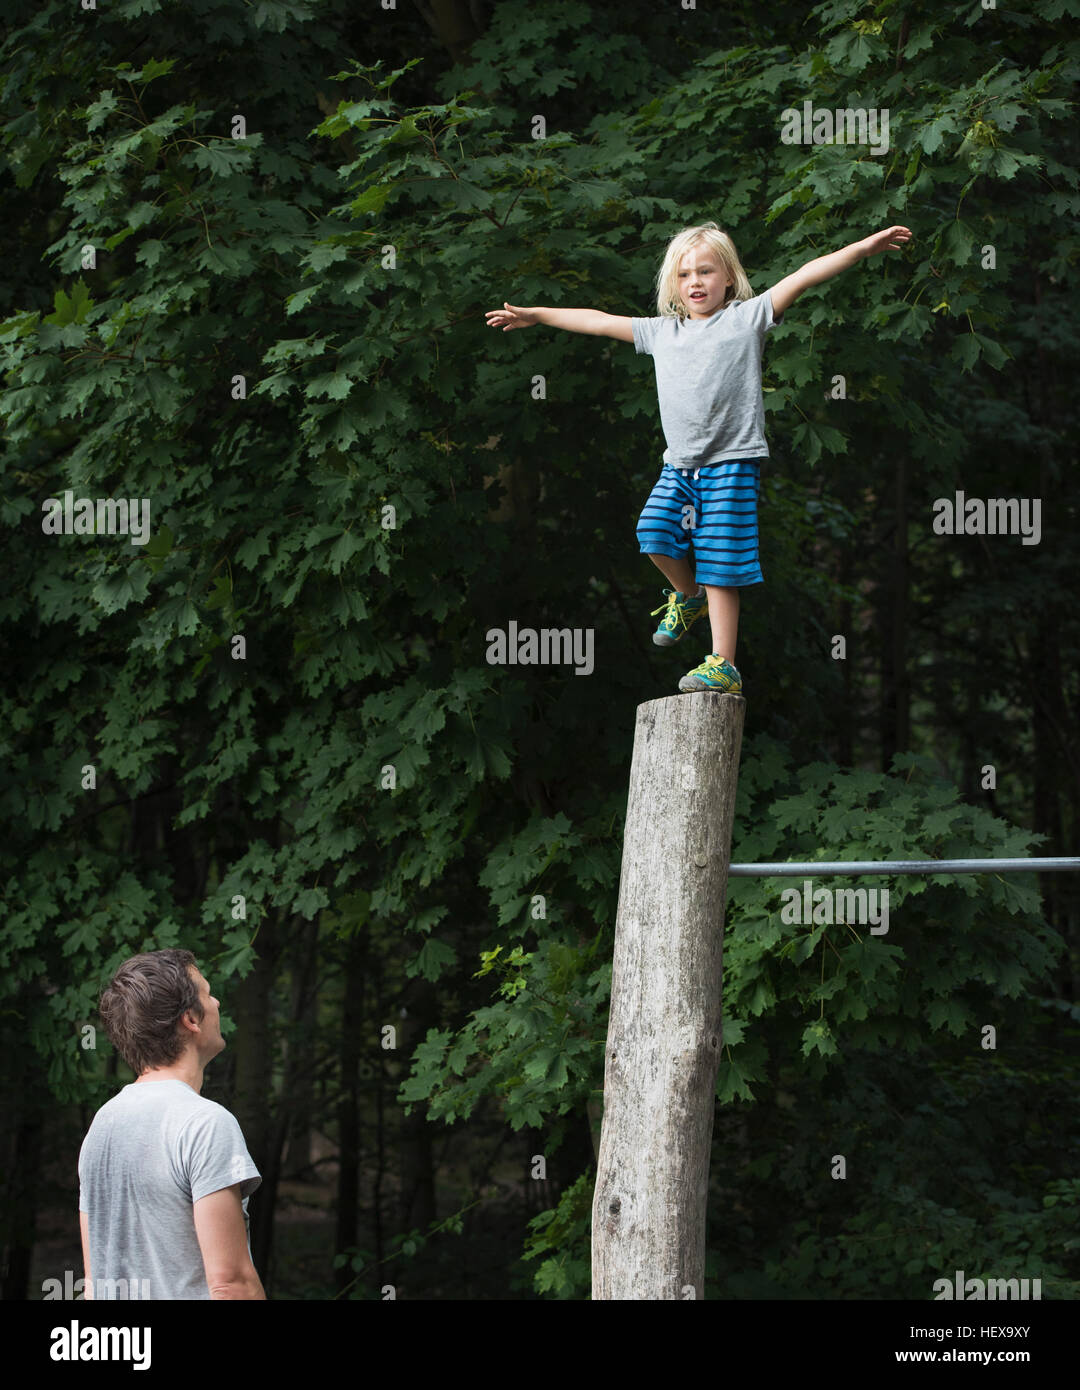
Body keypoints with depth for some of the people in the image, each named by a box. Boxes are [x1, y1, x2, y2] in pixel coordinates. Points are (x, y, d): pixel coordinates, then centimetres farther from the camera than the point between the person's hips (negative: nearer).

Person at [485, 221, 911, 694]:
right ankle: (689, 596, 18)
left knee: (719, 564, -8)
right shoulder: (662, 332, 15)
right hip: (679, 463, 5)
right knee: (654, 531, -13)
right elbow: (599, 321, 21)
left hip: (732, 461, -5)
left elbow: (800, 279, -7)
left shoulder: (746, 318, 2)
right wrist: (534, 315, 25)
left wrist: (862, 248, -15)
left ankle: (723, 666, -5)